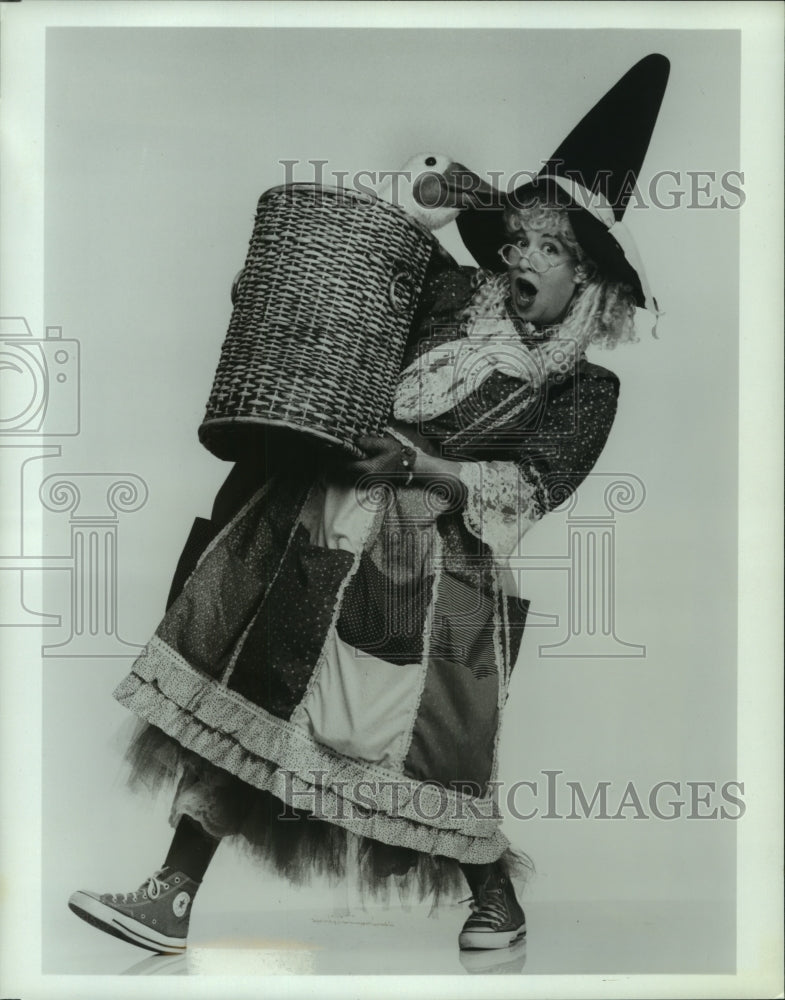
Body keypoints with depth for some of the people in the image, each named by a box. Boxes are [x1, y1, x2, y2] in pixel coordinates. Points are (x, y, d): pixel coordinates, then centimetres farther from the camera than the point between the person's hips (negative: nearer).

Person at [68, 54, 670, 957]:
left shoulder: (585, 389, 3)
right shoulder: (448, 297, 10)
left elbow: (527, 486, -7)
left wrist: (422, 468, -19)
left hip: (426, 562, -3)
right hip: (310, 523, 4)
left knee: (434, 743, 0)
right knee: (233, 690, 2)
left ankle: (497, 902, 30)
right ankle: (172, 897, 15)